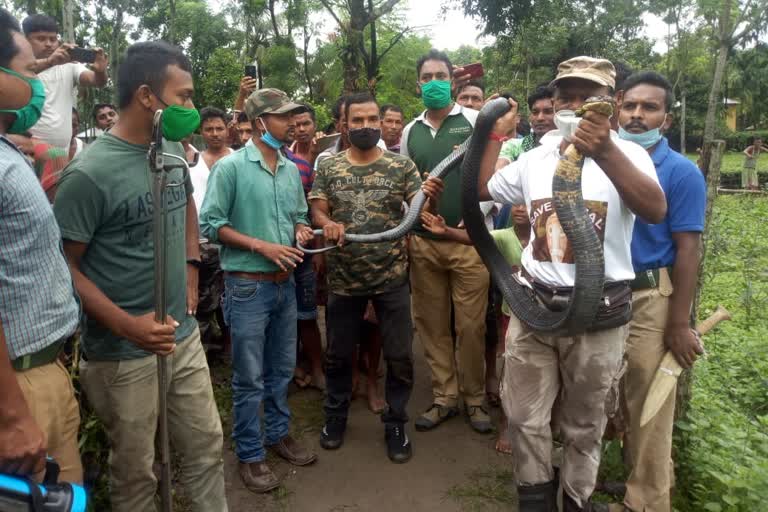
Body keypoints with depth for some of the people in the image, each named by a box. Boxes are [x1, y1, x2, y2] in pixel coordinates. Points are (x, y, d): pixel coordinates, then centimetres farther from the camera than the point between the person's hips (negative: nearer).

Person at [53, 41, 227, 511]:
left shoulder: (173, 151, 3)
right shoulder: (89, 174, -20)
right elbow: (63, 266, -16)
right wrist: (128, 326, -23)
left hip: (185, 336, 7)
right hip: (123, 353, -6)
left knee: (206, 447, 18)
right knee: (136, 472, 13)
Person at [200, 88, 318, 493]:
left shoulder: (291, 169, 7)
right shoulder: (230, 166, -10)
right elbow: (210, 224, -12)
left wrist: (302, 230, -6)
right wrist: (261, 246, -18)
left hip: (286, 283, 6)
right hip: (247, 285, -6)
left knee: (281, 369, 18)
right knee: (250, 378, 5)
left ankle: (278, 434, 37)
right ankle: (249, 455, 22)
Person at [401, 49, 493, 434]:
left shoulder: (476, 121, 1)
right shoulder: (410, 131, 14)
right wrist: (409, 229, 8)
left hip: (469, 239, -4)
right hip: (423, 242, 4)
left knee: (471, 326, 0)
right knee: (432, 325, 9)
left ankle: (475, 400, 18)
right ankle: (444, 398, 23)